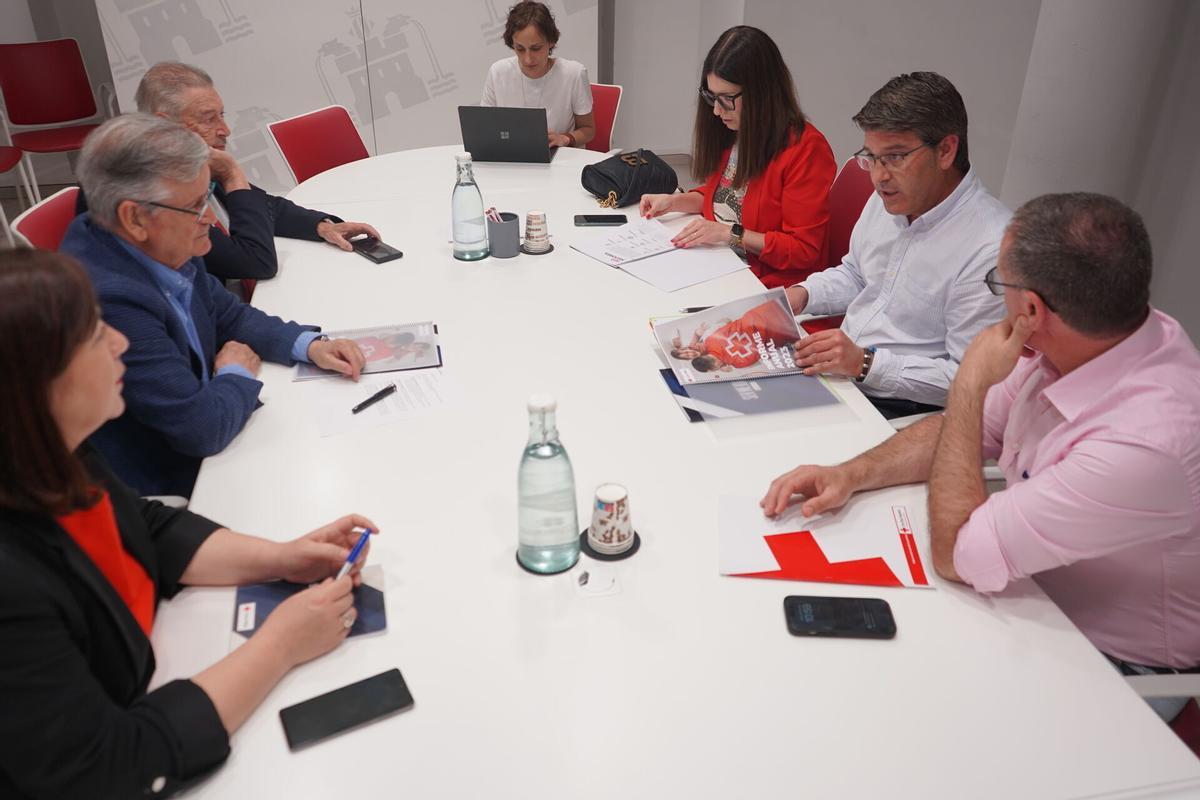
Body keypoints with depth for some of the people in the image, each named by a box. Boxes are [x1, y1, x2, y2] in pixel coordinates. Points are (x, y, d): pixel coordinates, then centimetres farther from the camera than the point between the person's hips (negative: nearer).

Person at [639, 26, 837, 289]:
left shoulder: (805, 148, -15)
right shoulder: (730, 133, 7)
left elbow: (804, 250, -13)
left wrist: (730, 233, -20)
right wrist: (674, 201, 7)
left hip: (768, 286, -7)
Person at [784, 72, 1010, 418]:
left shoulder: (991, 250, -22)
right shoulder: (889, 197, 6)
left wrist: (865, 363, -26)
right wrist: (804, 294, 4)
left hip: (901, 409, -8)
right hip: (832, 370, 8)